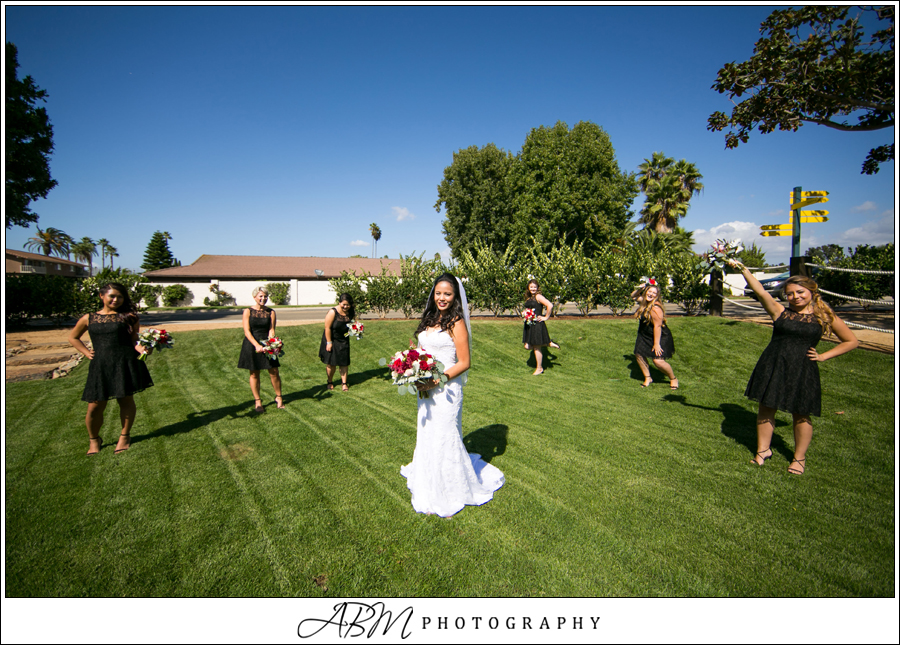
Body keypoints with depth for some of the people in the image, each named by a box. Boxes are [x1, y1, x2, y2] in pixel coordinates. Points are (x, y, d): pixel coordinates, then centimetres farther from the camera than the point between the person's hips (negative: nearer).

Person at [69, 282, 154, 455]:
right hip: (100, 366, 2)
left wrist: (141, 348, -16)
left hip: (125, 363, -2)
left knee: (126, 401, 5)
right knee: (95, 406, 4)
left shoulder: (128, 316, 5)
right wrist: (87, 352, 12)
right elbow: (73, 338, 26)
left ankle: (125, 436, 24)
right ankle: (94, 439, 28)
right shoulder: (88, 319, 12)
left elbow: (134, 340, 5)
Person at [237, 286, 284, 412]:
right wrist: (257, 345, -20)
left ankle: (278, 397, 20)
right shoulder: (248, 311, -3)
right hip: (252, 345, -1)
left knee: (274, 372, 0)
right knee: (254, 374, 6)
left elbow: (271, 330, -2)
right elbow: (247, 331, -9)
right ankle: (258, 401, 19)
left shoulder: (271, 312, 3)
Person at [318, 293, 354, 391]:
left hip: (344, 340, 4)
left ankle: (344, 383, 17)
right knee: (331, 363, 5)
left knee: (344, 362, 5)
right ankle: (330, 382, 26)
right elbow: (327, 328, -18)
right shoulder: (333, 312, -21)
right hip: (332, 340, -4)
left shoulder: (351, 312, -7)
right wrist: (329, 342, -17)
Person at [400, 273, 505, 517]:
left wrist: (437, 380, -20)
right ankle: (430, 488, 38)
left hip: (446, 390, -7)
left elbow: (464, 363, -15)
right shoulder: (430, 320, 8)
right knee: (427, 438, 18)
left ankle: (447, 496, 24)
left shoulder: (456, 323, -14)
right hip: (427, 389, 8)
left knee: (444, 439, 3)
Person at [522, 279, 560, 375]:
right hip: (529, 325, 9)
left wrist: (546, 317, -14)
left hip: (537, 324, -9)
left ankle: (539, 368, 15)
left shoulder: (538, 296, -10)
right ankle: (548, 343, 22)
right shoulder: (528, 298, 14)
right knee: (527, 346, 7)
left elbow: (550, 305, -21)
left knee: (537, 347, 0)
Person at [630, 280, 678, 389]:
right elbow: (633, 296, 19)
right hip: (645, 336, 9)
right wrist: (639, 289, -2)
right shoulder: (644, 302, 1)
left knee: (658, 360, -14)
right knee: (639, 354, 4)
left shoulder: (655, 308, -26)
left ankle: (673, 379, 12)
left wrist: (656, 344, -24)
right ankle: (647, 378, 22)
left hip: (660, 336, -9)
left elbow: (657, 326, -26)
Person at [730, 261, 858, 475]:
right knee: (766, 408, 7)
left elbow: (852, 341, 13)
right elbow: (760, 291, -10)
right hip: (773, 367, 0)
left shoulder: (825, 317, 3)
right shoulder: (780, 312, 2)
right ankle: (763, 450, 23)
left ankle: (799, 458, 26)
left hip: (803, 371, 0)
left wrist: (823, 356, 2)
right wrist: (743, 269, -18)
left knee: (801, 415, 9)